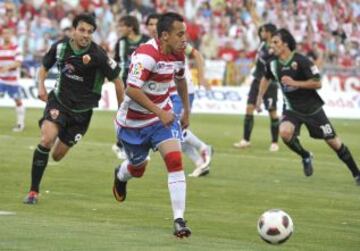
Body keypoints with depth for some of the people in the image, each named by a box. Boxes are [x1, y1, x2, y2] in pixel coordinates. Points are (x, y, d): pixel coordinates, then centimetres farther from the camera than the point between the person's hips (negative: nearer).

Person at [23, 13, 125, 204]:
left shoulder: (98, 55, -19)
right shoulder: (60, 47, -8)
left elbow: (117, 81, -8)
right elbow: (44, 67, 11)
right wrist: (41, 86, -7)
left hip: (82, 112, -1)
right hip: (59, 102, 1)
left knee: (57, 156, 6)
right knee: (46, 139, -25)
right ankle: (33, 191, -15)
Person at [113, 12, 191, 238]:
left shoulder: (178, 54, -5)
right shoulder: (147, 55, -29)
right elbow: (132, 90, -34)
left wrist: (187, 111, 21)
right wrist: (159, 112, -37)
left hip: (163, 115, 4)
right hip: (134, 121, -4)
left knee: (175, 160, -18)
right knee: (138, 168, 17)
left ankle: (179, 219, -18)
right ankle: (121, 175, 57)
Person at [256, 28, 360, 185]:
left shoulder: (301, 61, -20)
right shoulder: (272, 64, -3)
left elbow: (317, 83, -21)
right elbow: (266, 78, 20)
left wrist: (295, 83, -27)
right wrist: (260, 97, 17)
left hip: (312, 108, -4)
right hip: (291, 108, 4)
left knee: (332, 141, 1)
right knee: (284, 132, -27)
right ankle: (305, 157, 2)